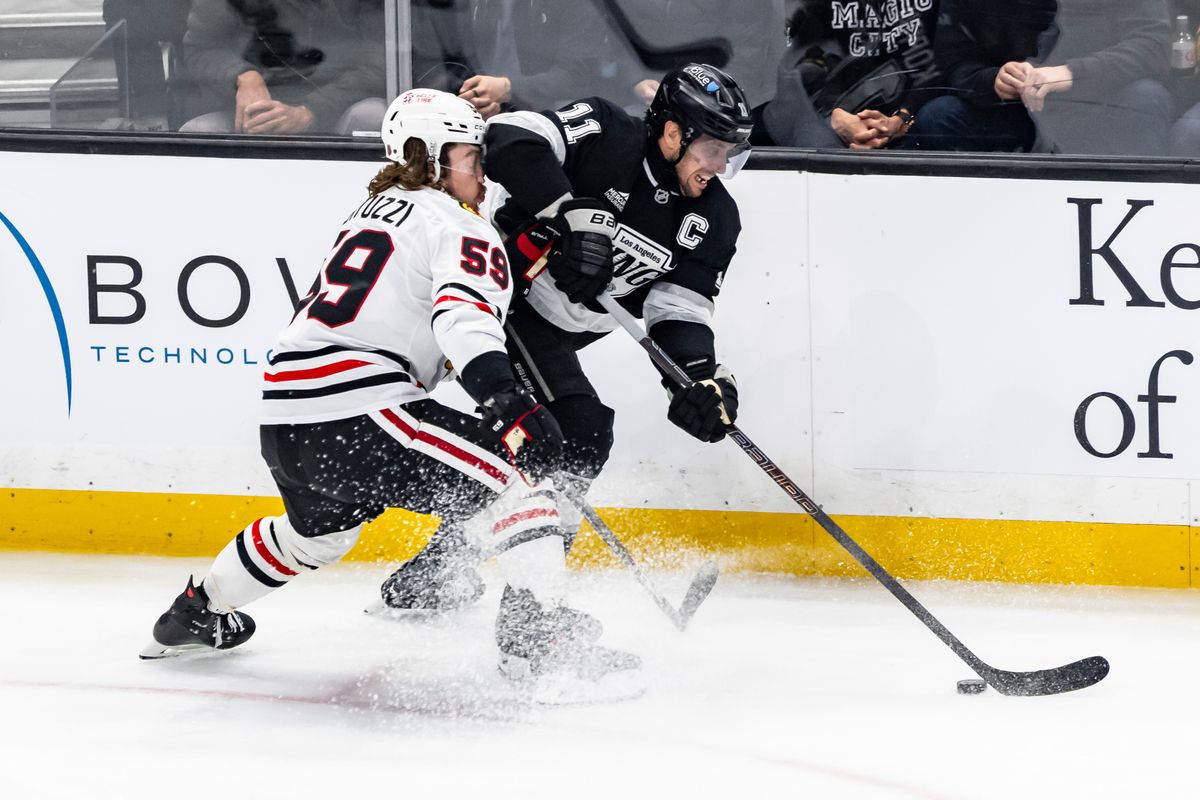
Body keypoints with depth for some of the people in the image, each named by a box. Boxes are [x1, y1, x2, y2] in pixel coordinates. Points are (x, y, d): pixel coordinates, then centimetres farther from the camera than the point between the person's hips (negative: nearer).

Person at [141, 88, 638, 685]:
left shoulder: (375, 209, 25)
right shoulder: (460, 229, -2)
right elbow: (463, 317, -21)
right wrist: (507, 402, -35)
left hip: (283, 415, 9)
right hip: (357, 412, -9)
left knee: (319, 531, 37)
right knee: (518, 471, -8)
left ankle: (196, 612, 52)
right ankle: (537, 633, -22)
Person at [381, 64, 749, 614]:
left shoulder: (713, 220, 0)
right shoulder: (605, 137, -19)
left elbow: (680, 307, -2)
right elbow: (512, 140, -30)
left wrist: (702, 377, -20)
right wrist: (573, 213, -39)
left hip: (555, 334, 8)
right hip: (499, 296, -8)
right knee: (581, 435, -19)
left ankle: (424, 578, 30)